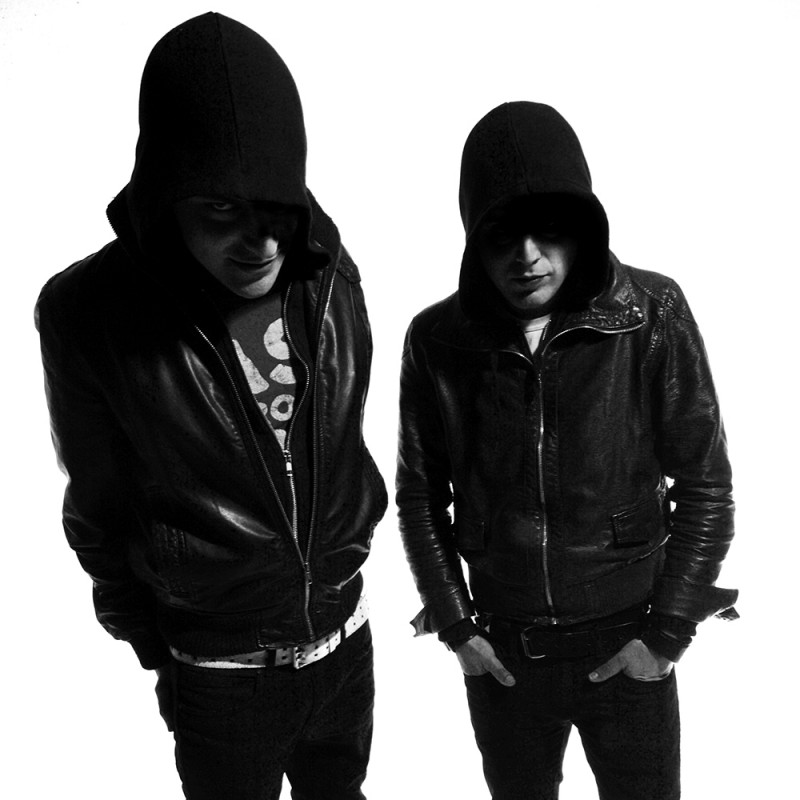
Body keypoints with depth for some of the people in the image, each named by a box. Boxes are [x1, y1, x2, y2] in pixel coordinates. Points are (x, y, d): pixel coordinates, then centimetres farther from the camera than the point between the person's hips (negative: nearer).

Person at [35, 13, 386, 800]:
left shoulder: (330, 278, -11)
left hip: (344, 639, 3)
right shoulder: (89, 313, -20)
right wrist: (149, 638, 3)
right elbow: (99, 507, -7)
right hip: (219, 674, -3)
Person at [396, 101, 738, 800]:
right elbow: (421, 494, -1)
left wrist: (668, 632, -8)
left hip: (627, 648, -1)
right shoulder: (437, 340, -11)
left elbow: (704, 484, -8)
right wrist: (455, 625, -1)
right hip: (500, 651, 2)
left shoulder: (653, 316, -15)